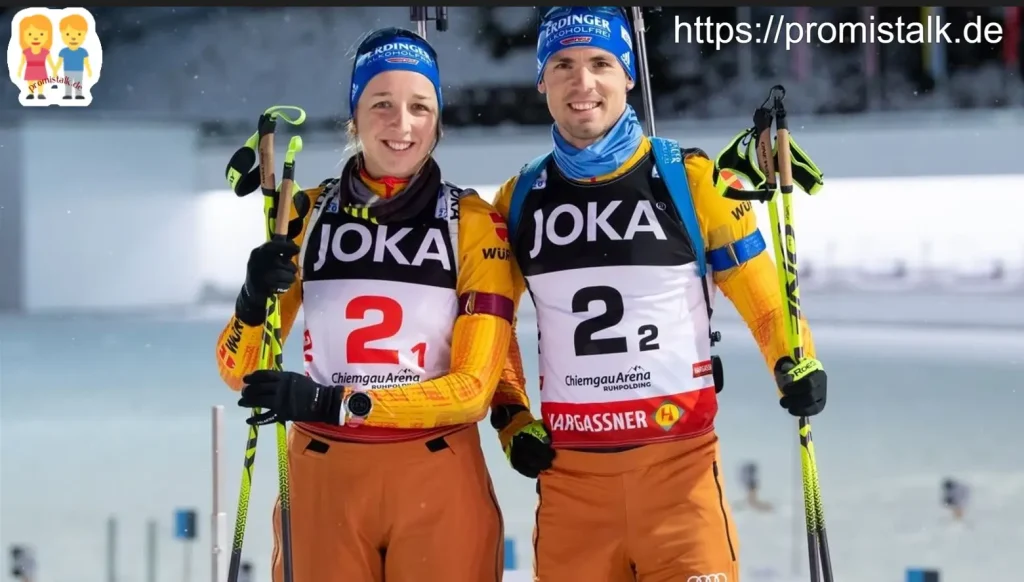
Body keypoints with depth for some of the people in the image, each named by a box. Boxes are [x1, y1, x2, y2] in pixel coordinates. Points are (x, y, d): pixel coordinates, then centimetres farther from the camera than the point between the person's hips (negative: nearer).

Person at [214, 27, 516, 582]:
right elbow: (238, 371, 3)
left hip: (439, 480, -1)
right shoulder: (306, 215, 2)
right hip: (322, 475, 1)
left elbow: (473, 386, -9)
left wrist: (336, 404, -20)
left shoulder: (475, 224, -4)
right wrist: (254, 300, -19)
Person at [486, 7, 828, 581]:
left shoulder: (689, 180, -3)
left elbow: (758, 287, 2)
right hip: (568, 467, 3)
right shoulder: (519, 201, 6)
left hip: (679, 461, -3)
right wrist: (509, 416, 9)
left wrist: (795, 364, -15)